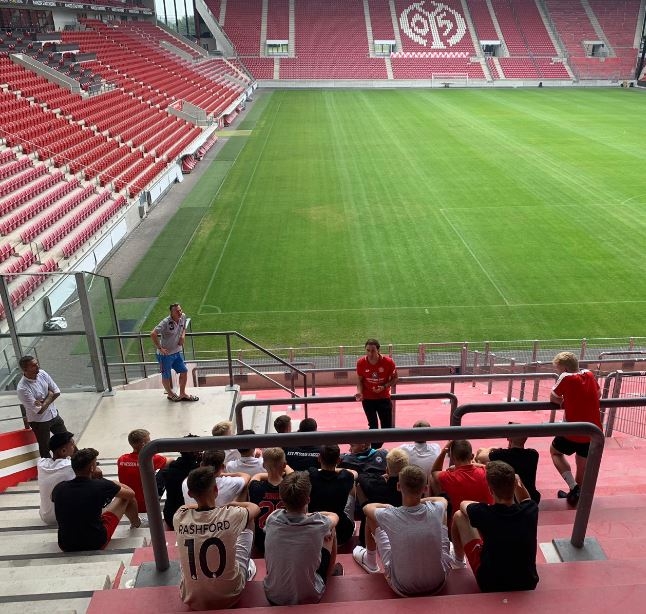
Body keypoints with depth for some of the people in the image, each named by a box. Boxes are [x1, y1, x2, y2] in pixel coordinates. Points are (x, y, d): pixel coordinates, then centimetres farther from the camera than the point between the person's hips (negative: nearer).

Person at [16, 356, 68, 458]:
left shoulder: (42, 373, -11)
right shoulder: (22, 388, -29)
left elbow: (57, 392, -4)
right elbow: (39, 410, -25)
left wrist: (43, 402, -16)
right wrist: (49, 396, -13)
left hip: (54, 415, 6)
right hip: (39, 421, -6)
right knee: (45, 448, 13)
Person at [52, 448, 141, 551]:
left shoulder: (59, 488, -8)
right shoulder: (101, 486, -17)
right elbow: (131, 494, 0)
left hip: (66, 547, 4)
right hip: (96, 544, -4)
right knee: (125, 497, 12)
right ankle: (135, 523, 44)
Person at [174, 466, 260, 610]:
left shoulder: (180, 518, -16)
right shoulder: (231, 515, -21)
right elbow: (255, 508, 3)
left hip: (193, 599, 2)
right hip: (229, 596, -2)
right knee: (247, 524, 17)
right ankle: (248, 570, 45)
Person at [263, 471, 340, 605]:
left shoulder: (272, 520, -20)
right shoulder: (318, 524, -24)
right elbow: (335, 517, 1)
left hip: (274, 598, 3)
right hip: (309, 599, -2)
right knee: (330, 532, 13)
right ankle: (330, 574, 40)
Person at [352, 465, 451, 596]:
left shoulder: (390, 516, -26)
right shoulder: (436, 511, -21)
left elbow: (367, 508, -1)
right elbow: (443, 499, 7)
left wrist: (387, 506, 15)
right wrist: (419, 501, 11)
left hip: (403, 589, -1)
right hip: (438, 584, 2)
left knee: (372, 520, 11)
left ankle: (370, 562, 41)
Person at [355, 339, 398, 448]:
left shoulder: (388, 362, -17)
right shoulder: (361, 362, -13)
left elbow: (394, 379, -4)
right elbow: (359, 380, 1)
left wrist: (384, 386, -21)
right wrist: (359, 392, -16)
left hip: (384, 398, 0)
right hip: (368, 399, 0)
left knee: (387, 427, 3)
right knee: (373, 426, 7)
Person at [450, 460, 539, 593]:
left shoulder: (484, 514, -26)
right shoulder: (531, 511, -20)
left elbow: (463, 504, -1)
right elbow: (526, 500, 8)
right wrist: (518, 483, -10)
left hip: (490, 585, -3)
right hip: (527, 584, 3)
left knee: (459, 516, 7)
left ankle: (458, 561, 34)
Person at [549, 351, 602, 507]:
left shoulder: (566, 378, -14)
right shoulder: (589, 374, 2)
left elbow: (553, 398, -2)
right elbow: (598, 395, 19)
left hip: (574, 432, -5)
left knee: (555, 452, 20)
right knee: (582, 465, 22)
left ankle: (574, 487, 7)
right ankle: (575, 494, 35)